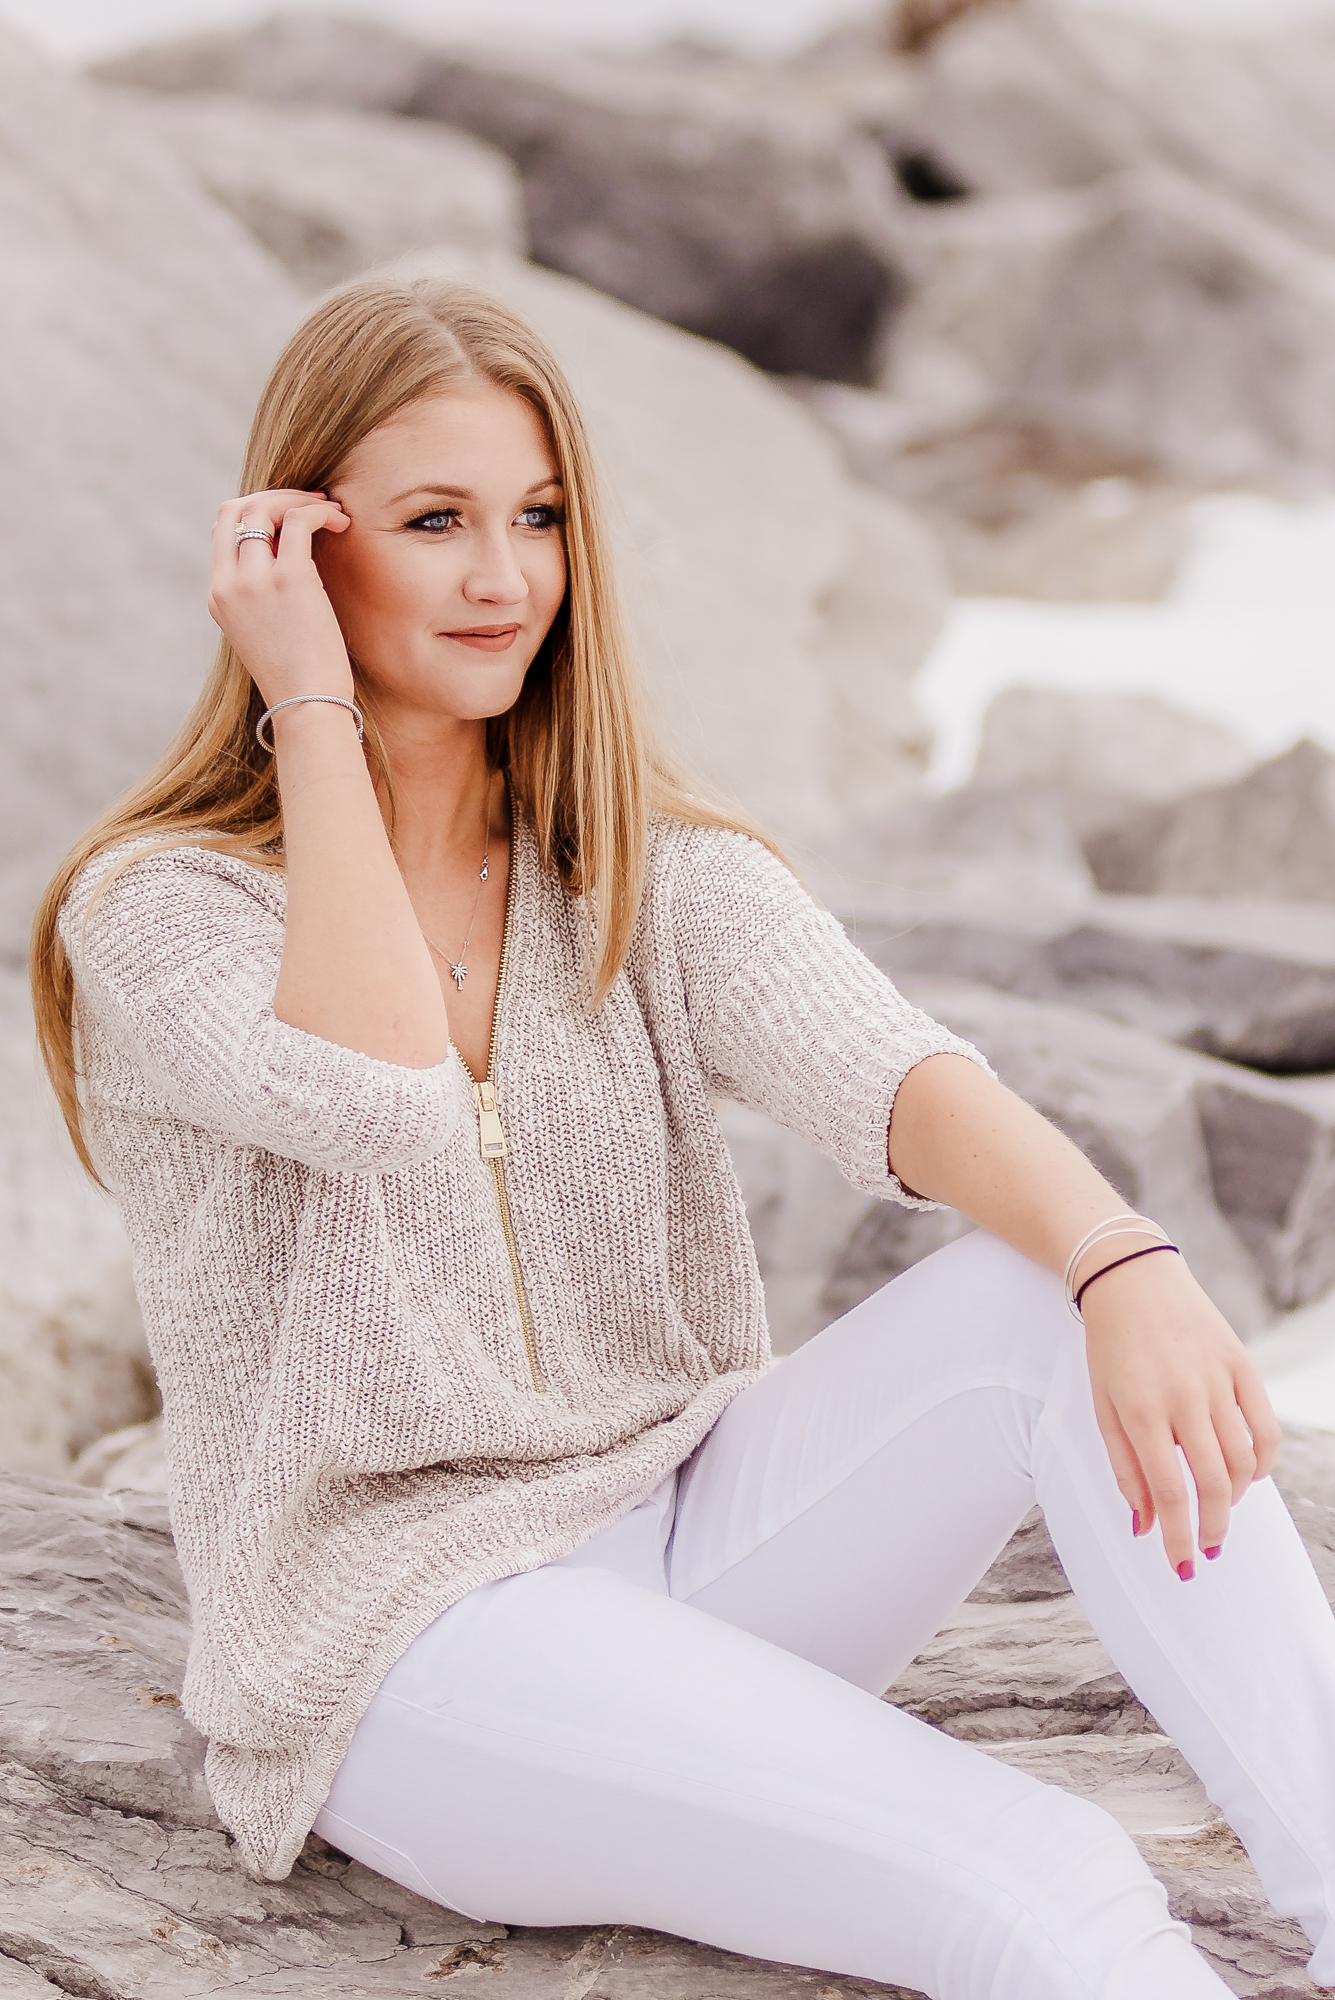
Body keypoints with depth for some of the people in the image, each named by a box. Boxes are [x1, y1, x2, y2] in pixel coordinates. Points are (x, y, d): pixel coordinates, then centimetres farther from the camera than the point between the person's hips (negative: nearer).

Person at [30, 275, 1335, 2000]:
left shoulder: (657, 873, 7)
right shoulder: (155, 908, -4)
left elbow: (889, 1078, -14)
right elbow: (382, 1100, -26)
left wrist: (1130, 1264, -35)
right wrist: (315, 708, -15)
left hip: (691, 1528, 5)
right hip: (404, 1631, -5)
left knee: (1043, 1295, -25)